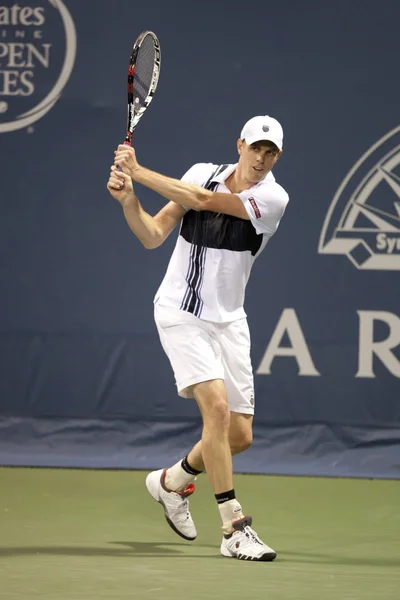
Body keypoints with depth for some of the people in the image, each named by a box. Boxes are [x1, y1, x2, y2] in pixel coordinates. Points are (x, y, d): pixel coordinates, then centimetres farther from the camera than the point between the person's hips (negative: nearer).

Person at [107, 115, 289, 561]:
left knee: (239, 434, 2)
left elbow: (205, 200, -21)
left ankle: (172, 481, 32)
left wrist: (139, 172, -21)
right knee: (217, 406, -21)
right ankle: (234, 529, -19)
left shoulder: (273, 198, -9)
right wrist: (128, 201, -20)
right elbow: (153, 236, -2)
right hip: (181, 314, -2)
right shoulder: (203, 172, -2)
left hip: (228, 322, 2)